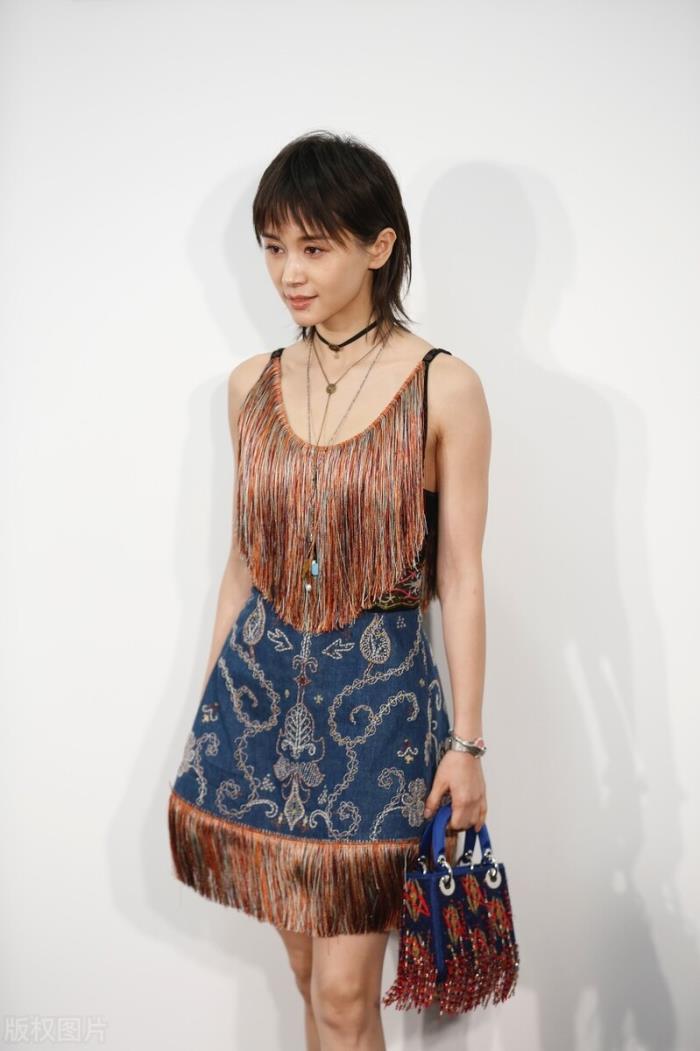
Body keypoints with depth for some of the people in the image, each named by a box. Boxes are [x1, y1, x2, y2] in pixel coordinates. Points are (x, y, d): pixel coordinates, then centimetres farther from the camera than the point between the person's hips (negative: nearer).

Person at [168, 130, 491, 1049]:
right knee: (312, 976, 15)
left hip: (379, 688, -4)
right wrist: (213, 695, 12)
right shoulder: (252, 386, 5)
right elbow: (243, 560, 11)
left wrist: (466, 741, -6)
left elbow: (460, 575, -6)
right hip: (260, 676, 4)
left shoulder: (444, 388, -8)